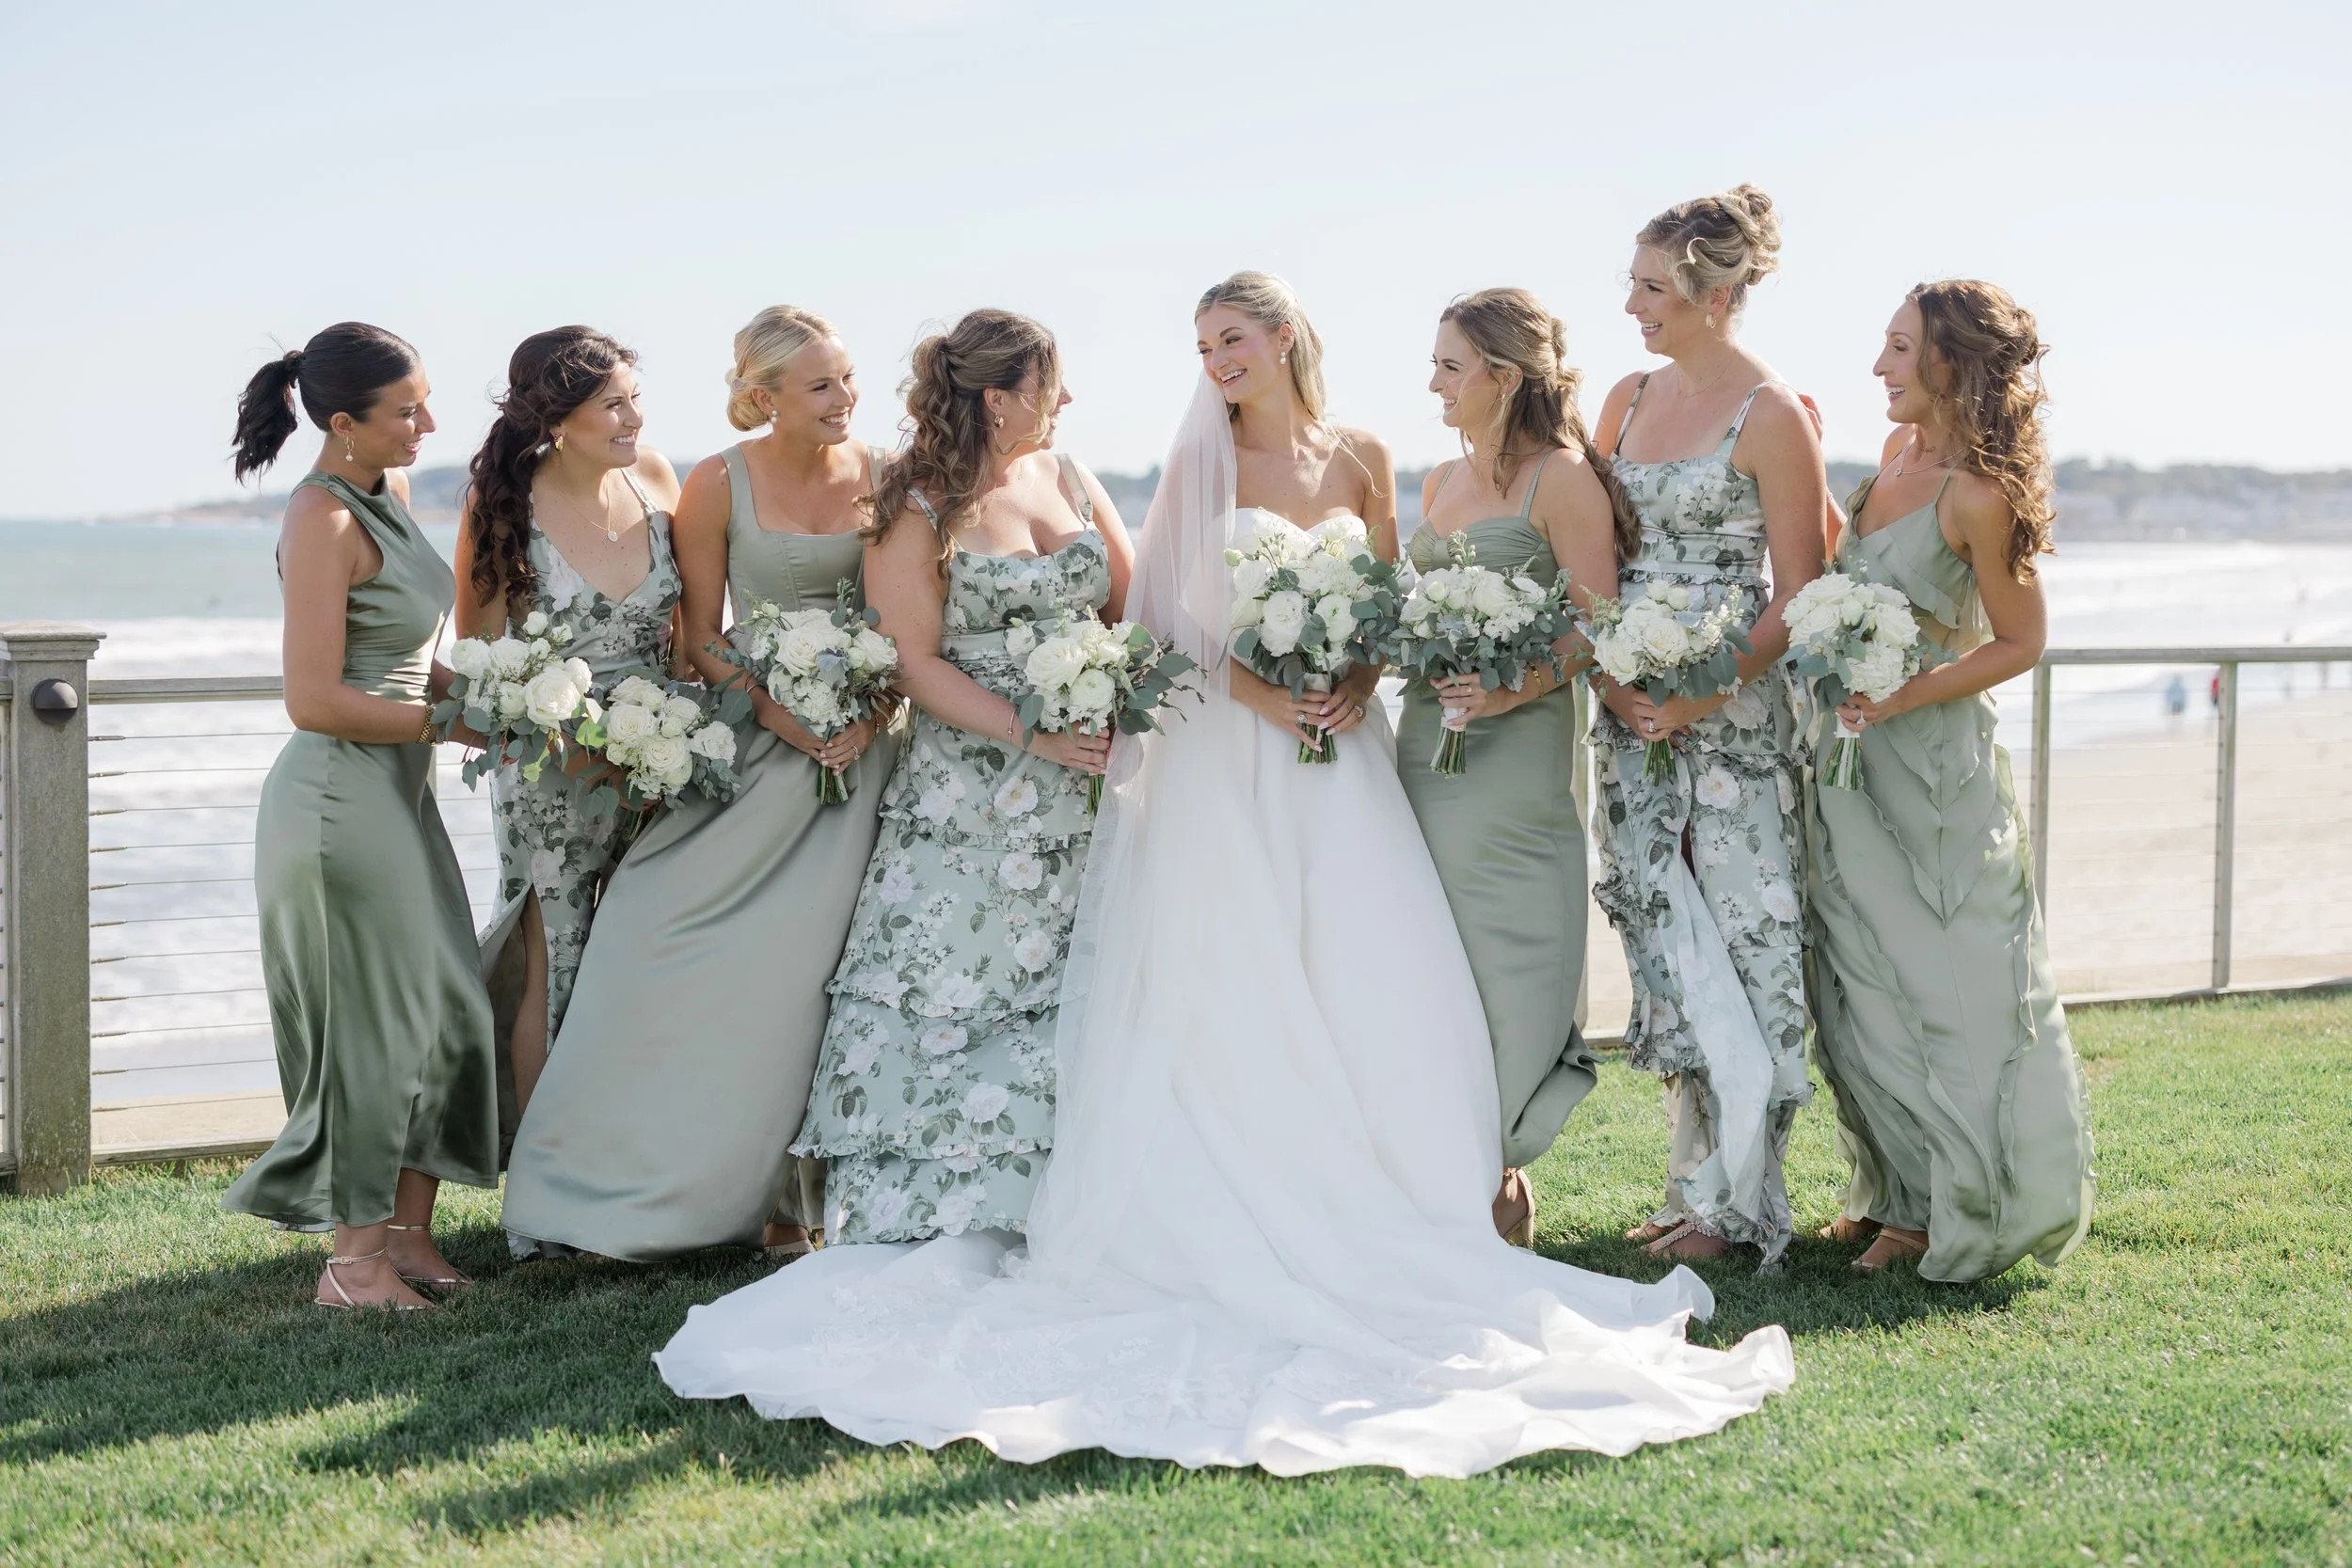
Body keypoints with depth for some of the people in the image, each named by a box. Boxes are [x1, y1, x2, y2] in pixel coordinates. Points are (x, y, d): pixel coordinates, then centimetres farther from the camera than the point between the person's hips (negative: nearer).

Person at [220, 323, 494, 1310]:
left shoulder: (388, 492, 10)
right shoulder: (324, 518, -18)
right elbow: (316, 700, -22)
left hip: (397, 792, 9)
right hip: (340, 796, -9)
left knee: (441, 1012, 10)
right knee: (373, 1025, 0)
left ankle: (408, 1234, 20)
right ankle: (355, 1261, 11)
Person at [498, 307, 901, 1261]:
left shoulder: (882, 478, 1)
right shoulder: (720, 485, -5)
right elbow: (701, 637, -1)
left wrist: (871, 716, -10)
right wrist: (782, 715, -14)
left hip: (856, 743, 1)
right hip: (749, 738, -1)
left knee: (799, 968, 1)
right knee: (670, 949, -6)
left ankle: (781, 1201, 10)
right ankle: (611, 1186, 5)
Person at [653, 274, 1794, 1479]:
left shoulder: (1359, 462, 9)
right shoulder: (1200, 462, 3)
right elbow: (1165, 618, 0)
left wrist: (1355, 681, -5)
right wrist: (1251, 687, -14)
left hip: (1337, 756, 2)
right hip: (1223, 761, -2)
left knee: (1374, 992, -6)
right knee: (1226, 1001, -5)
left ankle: (1364, 1222, 3)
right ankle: (1240, 1235, -2)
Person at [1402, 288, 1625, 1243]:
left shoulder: (1560, 480, -7)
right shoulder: (1440, 484, 16)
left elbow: (1597, 626, -12)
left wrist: (1516, 688, -25)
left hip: (1515, 748, -8)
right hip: (1426, 736, 8)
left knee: (1503, 965, -3)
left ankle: (1493, 1174, 9)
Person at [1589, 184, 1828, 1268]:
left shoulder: (1770, 416, -9)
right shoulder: (1629, 399, 11)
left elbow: (1798, 596, -10)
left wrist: (1705, 692, -19)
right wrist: (1613, 679, -2)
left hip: (1731, 715, -6)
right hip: (1633, 711, 7)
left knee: (1736, 944, -2)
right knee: (1663, 941, 9)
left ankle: (1737, 1201, 7)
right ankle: (1696, 1177, 19)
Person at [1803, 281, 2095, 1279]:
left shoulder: (1979, 494, -18)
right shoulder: (1902, 451, 6)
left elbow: (2020, 642, -12)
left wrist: (1899, 698, -20)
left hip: (1932, 767, -8)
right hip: (1851, 758, 8)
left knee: (1940, 989, 2)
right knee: (1860, 989, 14)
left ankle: (1952, 1213, 16)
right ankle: (1897, 1195, 27)